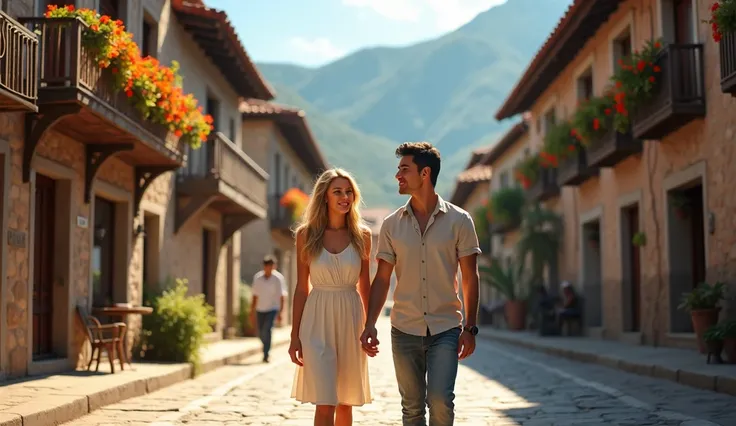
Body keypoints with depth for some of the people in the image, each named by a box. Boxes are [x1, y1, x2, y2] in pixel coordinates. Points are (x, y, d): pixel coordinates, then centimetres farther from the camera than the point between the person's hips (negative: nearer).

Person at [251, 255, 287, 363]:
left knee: (267, 330, -20)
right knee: (261, 333, 8)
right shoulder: (257, 277, 3)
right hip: (260, 309, 4)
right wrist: (252, 312, 10)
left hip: (272, 309, -4)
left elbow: (282, 296, -6)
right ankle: (267, 349, 36)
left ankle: (266, 355, -15)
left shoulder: (278, 278, -8)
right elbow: (255, 296, 10)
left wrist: (280, 312, -12)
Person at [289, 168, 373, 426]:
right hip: (318, 320, -2)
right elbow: (301, 288, 3)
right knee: (325, 404, -9)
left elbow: (365, 286, 10)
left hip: (350, 320, 2)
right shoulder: (306, 235, 0)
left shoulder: (361, 235, 3)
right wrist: (295, 336, 1)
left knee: (345, 402, 11)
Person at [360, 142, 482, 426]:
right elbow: (382, 279, 6)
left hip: (446, 329, -2)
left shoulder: (459, 221, -2)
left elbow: (470, 277, 0)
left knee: (440, 401, -14)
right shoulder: (392, 224, 4)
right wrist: (370, 325, -3)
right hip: (404, 330, 2)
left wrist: (470, 328, -6)